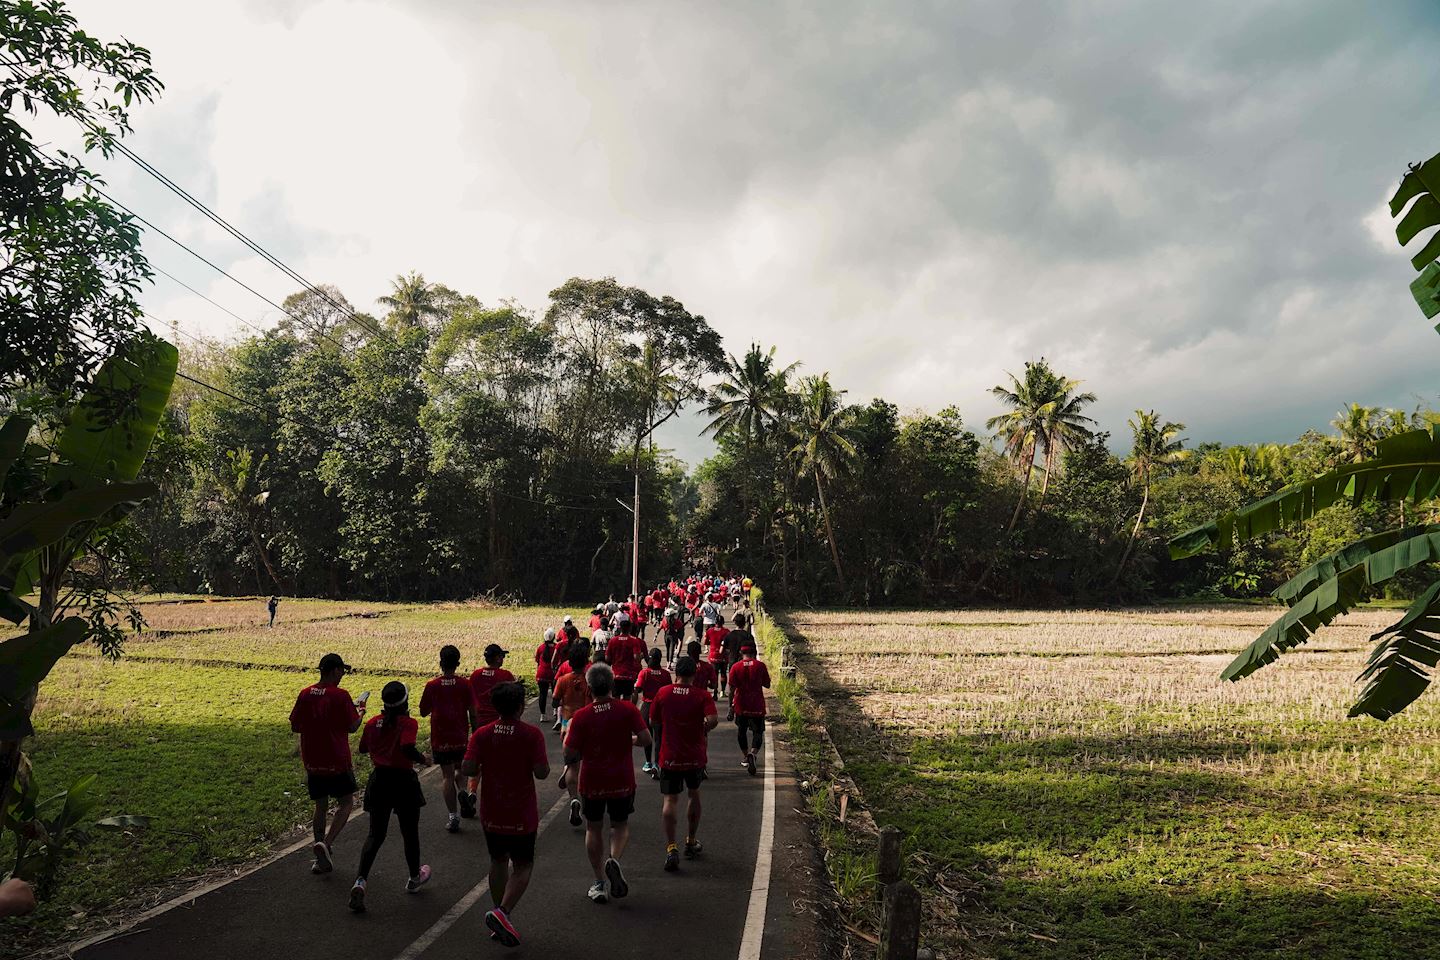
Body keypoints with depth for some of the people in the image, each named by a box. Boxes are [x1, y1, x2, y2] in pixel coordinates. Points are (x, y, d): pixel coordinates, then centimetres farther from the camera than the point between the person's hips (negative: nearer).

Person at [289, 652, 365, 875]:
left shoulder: (305, 694, 0)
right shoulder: (340, 695, -15)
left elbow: (295, 727, 5)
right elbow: (352, 727, -11)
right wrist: (360, 712, 8)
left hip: (312, 762, 5)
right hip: (337, 762, -5)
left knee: (321, 806, 16)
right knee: (346, 803, 11)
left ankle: (322, 860, 18)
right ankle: (325, 844, -7)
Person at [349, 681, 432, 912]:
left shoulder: (374, 722, 2)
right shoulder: (408, 723, -13)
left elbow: (363, 748, 14)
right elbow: (408, 748, -29)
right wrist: (423, 759, -11)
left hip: (379, 780, 4)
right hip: (403, 781, -4)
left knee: (375, 834, 10)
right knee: (410, 833, 15)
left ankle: (360, 880, -10)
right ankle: (414, 878, 32)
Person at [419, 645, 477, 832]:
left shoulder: (432, 686, -7)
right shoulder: (464, 684, -7)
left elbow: (423, 712, 3)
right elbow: (472, 712, -5)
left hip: (440, 739, -1)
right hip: (461, 737, 1)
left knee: (447, 776, 6)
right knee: (459, 769, 24)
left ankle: (452, 816, 0)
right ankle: (462, 791, -4)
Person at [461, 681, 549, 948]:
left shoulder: (482, 735, -6)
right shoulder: (532, 734, -14)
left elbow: (468, 769, -12)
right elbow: (542, 773, -18)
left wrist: (487, 766, 7)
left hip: (491, 814, 3)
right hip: (522, 815, -3)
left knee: (498, 862, 20)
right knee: (522, 866, 10)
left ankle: (501, 924, 26)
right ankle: (502, 912, -11)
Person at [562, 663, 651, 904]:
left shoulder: (581, 716, -9)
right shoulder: (628, 709, -8)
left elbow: (571, 753, -8)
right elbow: (645, 738, -12)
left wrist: (570, 769, 13)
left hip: (591, 782, 0)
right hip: (622, 781, 0)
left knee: (593, 829, 16)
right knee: (621, 825, 19)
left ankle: (600, 883, 17)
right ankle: (614, 860, -9)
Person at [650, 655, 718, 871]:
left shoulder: (662, 693, -3)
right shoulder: (703, 695, -7)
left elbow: (653, 722, 4)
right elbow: (713, 720, -21)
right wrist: (703, 730, 1)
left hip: (669, 756, -1)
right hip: (695, 756, 1)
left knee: (670, 800, 1)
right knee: (694, 795, 22)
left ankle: (671, 847, -15)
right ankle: (691, 842, 31)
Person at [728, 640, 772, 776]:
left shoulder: (736, 667, -4)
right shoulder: (760, 666, -5)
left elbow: (732, 689, -5)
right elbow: (767, 685, 3)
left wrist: (731, 707, 0)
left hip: (741, 705, 1)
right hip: (757, 706, -1)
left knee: (741, 731, 20)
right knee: (758, 732, 5)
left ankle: (746, 758, 27)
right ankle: (752, 754, -20)